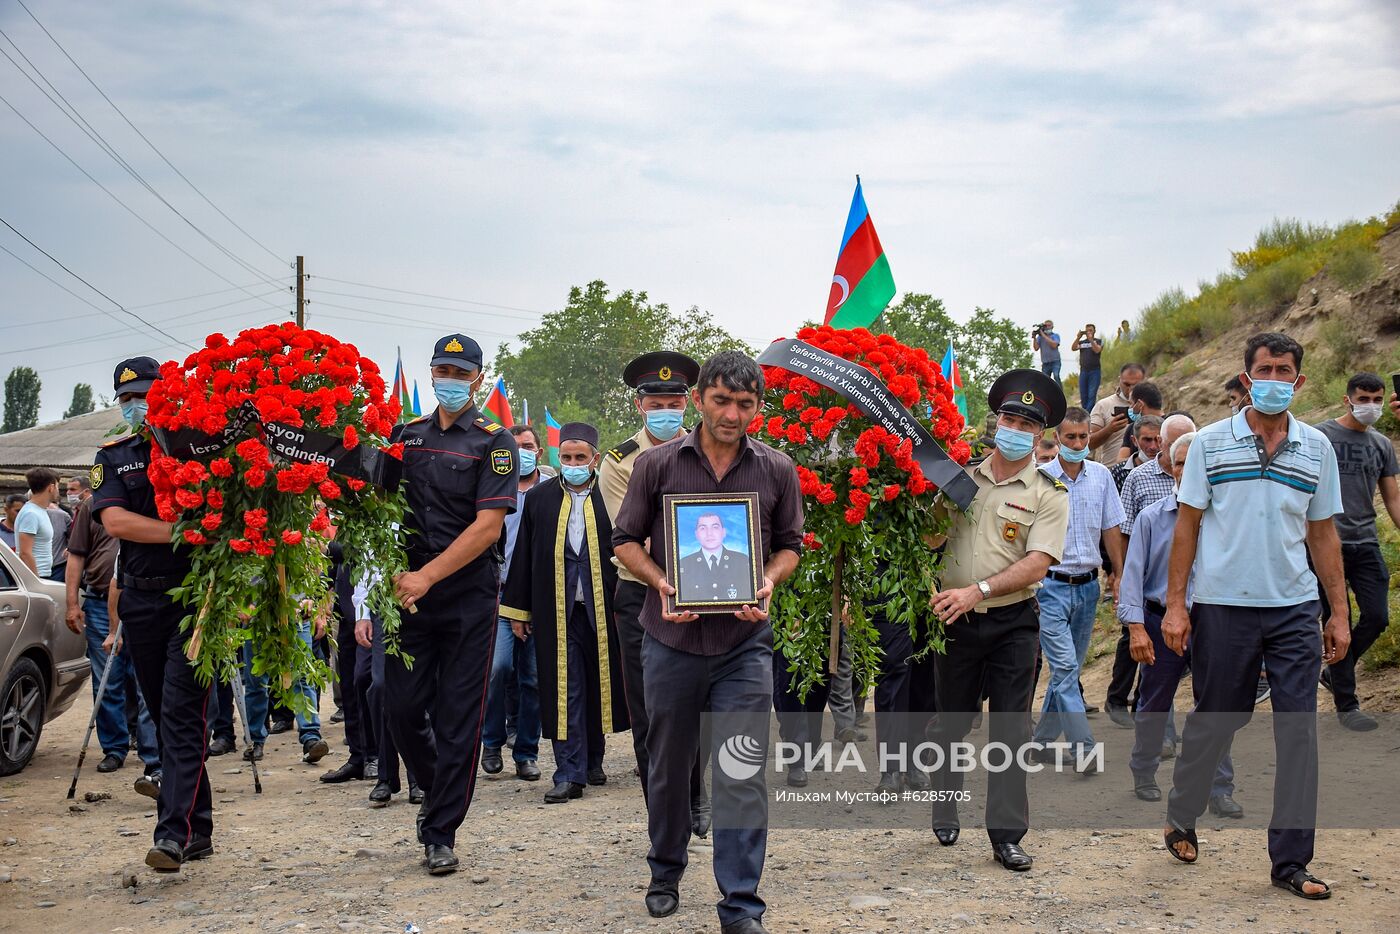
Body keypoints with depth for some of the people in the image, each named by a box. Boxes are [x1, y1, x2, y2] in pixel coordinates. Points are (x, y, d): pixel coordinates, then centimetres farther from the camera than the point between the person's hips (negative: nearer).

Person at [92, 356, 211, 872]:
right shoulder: (113, 458, 11)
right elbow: (115, 521, -5)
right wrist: (183, 532, -14)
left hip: (195, 597, -4)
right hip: (141, 602, 4)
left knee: (181, 714, -12)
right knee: (164, 716, 9)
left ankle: (174, 833, -15)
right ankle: (198, 830, 18)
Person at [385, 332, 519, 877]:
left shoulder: (494, 442, -3)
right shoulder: (405, 435, 10)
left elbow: (488, 526, -11)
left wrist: (427, 576, -17)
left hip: (469, 596, -3)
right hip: (409, 593, 3)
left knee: (458, 718, 0)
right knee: (403, 708, 2)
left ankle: (440, 834, 7)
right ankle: (436, 790, 29)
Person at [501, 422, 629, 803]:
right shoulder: (539, 499, 5)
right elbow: (523, 556, 8)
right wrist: (517, 610, 7)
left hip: (602, 610, 0)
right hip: (556, 611, 0)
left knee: (598, 685, 11)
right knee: (564, 690, -1)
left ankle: (593, 762, 28)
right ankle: (569, 773, 2)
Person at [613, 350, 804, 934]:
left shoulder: (776, 470, 1)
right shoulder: (657, 464, -1)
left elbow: (789, 545, 11)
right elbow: (625, 540, 5)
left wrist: (768, 583, -10)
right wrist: (661, 583, -12)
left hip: (744, 642, 0)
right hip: (671, 639, 1)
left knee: (743, 776, -5)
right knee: (667, 766, 15)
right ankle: (666, 874, 37)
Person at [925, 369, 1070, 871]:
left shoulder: (1049, 495, -2)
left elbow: (1037, 563, -12)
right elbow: (930, 536, 12)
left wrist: (978, 590, -22)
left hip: (1013, 623, -2)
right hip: (955, 621, 2)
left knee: (1011, 730, -1)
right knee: (950, 723, 11)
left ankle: (1007, 835, 4)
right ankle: (944, 817, 26)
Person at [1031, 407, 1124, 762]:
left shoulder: (1101, 476, 6)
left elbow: (1110, 528, 14)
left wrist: (1118, 573, 12)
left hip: (1088, 586, 5)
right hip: (1051, 585, -5)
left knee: (1069, 669, 11)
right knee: (1064, 669, -12)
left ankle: (1042, 740, 23)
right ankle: (1083, 747, -13)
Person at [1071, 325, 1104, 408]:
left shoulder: (1098, 341, 5)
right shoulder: (1081, 342, 14)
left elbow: (1097, 350, -13)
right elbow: (1073, 348, -3)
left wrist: (1091, 340, -18)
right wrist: (1078, 338, -12)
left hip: (1094, 371, -4)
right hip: (1083, 371, 4)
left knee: (1092, 395, -9)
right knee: (1083, 395, 5)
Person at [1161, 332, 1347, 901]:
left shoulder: (1316, 448, 7)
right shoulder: (1211, 443, 0)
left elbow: (1323, 535, 11)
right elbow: (1187, 527, 1)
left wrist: (1338, 613, 8)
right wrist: (1175, 606, -5)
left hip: (1296, 609, 2)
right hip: (1223, 605, -2)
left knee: (1298, 731, 0)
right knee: (1213, 720, 8)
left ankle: (1291, 861, 8)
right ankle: (1180, 818, 32)